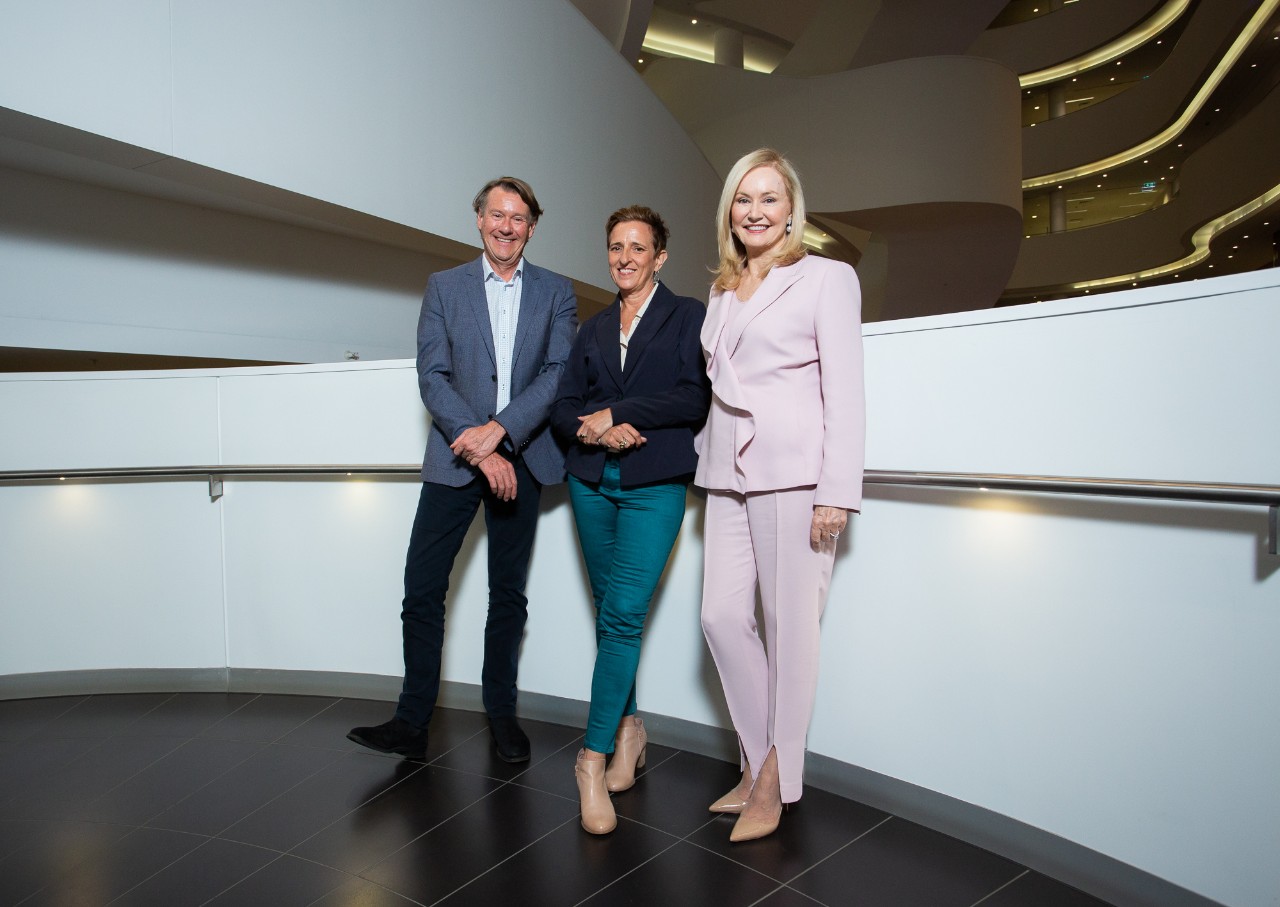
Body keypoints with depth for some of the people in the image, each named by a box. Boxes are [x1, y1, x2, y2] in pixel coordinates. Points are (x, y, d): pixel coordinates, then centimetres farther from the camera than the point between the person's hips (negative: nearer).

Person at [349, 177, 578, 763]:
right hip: (455, 458, 0)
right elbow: (432, 378, -3)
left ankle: (501, 714, 24)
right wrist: (478, 450, -14)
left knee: (508, 594, 10)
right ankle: (412, 725, 10)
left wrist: (498, 429, -16)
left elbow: (559, 374, -4)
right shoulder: (443, 287, 6)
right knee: (421, 590, -2)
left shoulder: (557, 293, 7)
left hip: (522, 459, 0)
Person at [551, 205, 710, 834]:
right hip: (592, 482, 5)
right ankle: (628, 729, 23)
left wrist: (617, 413, -10)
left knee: (623, 613, -13)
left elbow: (696, 397, -7)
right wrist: (590, 429, -10)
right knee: (611, 612, 8)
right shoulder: (594, 329, 18)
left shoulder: (687, 316, 6)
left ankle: (594, 758, -6)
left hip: (654, 483, -4)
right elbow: (563, 405, 12)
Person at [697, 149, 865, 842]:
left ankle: (774, 783, 15)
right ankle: (757, 763, 20)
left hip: (796, 474, -6)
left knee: (789, 626, 0)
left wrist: (836, 493, -13)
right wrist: (712, 467, 15)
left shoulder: (827, 278, 1)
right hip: (728, 475, 6)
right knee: (722, 615, 3)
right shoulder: (720, 292, 19)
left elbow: (844, 392, -6)